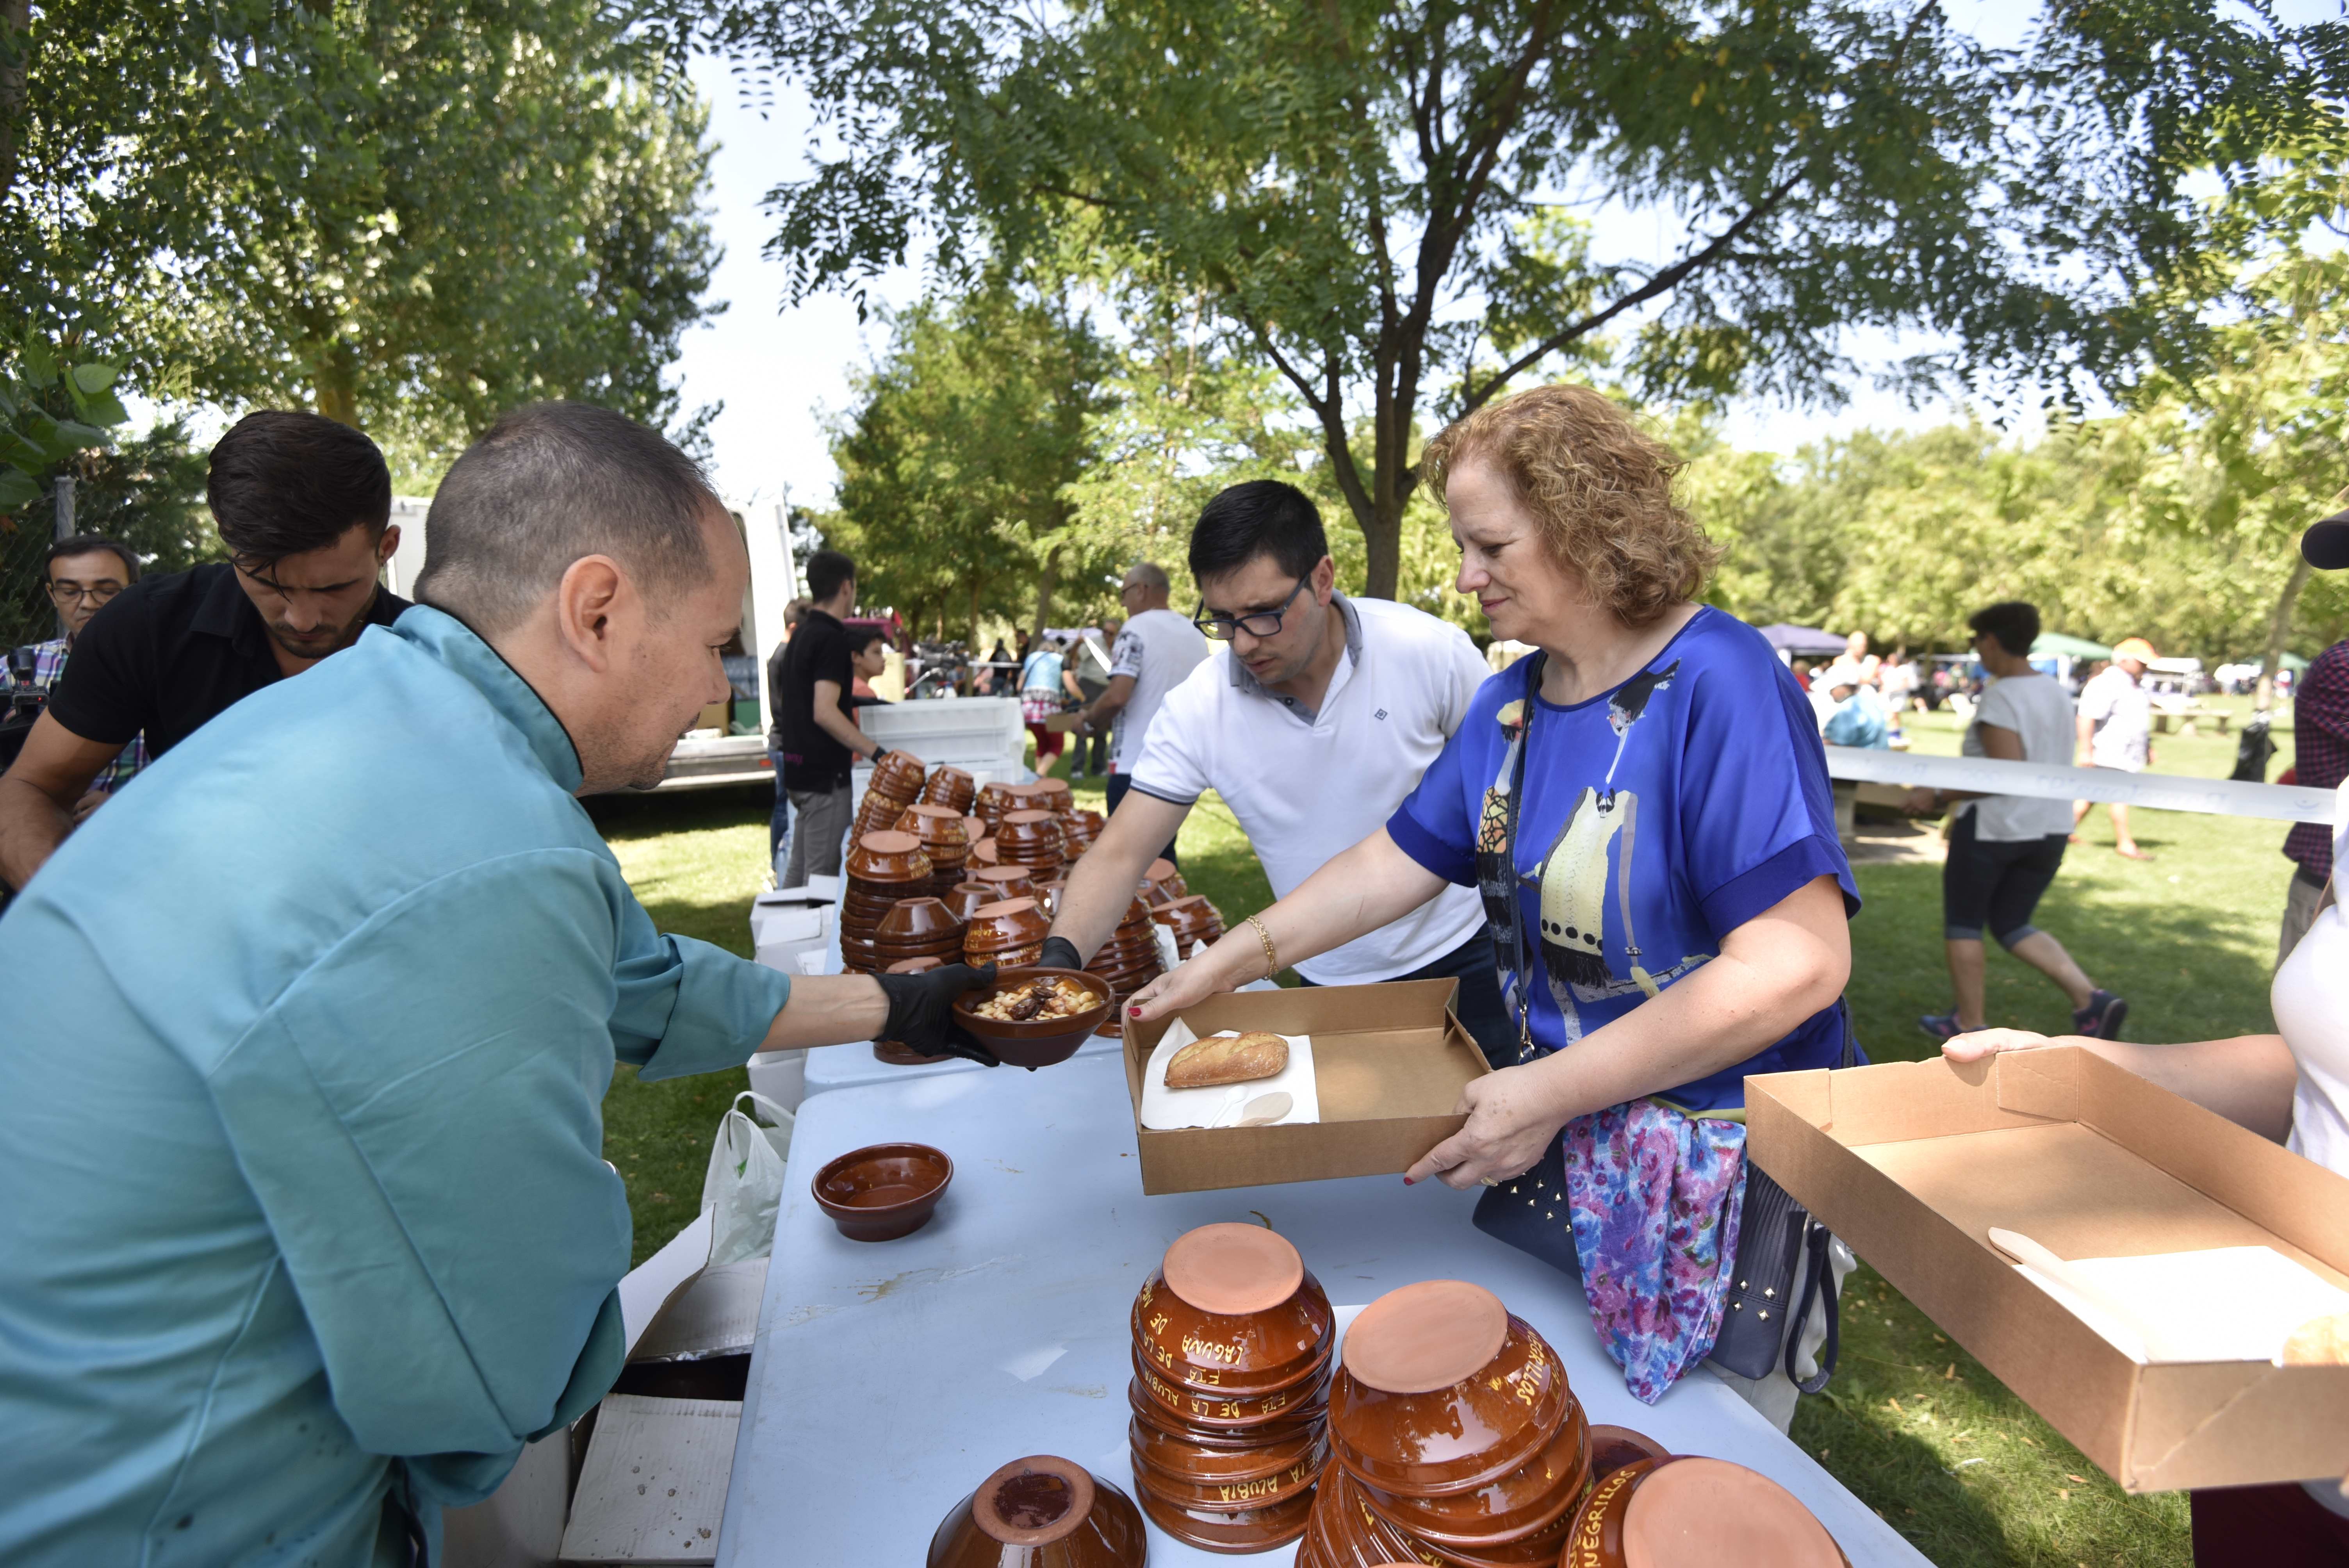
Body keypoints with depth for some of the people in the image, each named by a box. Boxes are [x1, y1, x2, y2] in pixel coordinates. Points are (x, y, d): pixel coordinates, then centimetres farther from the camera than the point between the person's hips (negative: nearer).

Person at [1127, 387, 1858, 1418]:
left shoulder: (1719, 686, -21)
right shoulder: (1510, 702, 3)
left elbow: (1796, 966, -27)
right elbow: (1397, 863, 8)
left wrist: (1547, 1094, -24)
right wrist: (1228, 962, 3)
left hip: (1719, 1175, -6)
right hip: (1563, 1146, 6)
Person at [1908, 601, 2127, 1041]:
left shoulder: (2001, 697, -17)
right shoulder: (2057, 692, 9)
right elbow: (2049, 764, 17)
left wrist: (1941, 797, -18)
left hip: (1991, 825, -8)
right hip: (2049, 829, 8)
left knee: (1963, 925, 8)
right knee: (2012, 925, 19)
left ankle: (1970, 1025, 14)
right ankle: (2091, 1000, 4)